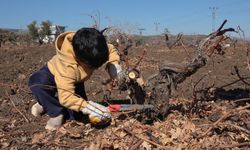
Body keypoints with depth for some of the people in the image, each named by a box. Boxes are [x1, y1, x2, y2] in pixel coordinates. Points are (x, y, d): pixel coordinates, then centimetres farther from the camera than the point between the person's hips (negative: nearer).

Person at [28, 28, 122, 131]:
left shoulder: (92, 52, -30)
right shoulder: (67, 67, -45)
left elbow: (111, 50, -10)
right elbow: (66, 97, -46)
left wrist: (113, 64, -29)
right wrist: (88, 107, -54)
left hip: (76, 81, 5)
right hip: (53, 73, -5)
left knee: (78, 115, -11)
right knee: (37, 82, -41)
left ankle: (50, 103, 16)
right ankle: (56, 113, -17)